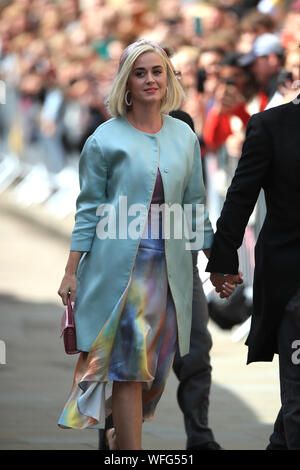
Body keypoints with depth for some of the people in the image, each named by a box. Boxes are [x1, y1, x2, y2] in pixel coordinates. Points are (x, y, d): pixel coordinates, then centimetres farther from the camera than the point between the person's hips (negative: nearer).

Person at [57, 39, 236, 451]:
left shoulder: (184, 136, 10)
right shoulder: (106, 138, -1)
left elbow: (195, 207, 16)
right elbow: (89, 209, 1)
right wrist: (71, 272, -2)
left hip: (170, 269, 4)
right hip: (119, 266, -4)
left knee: (156, 369, 6)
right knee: (130, 368, -8)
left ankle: (120, 437, 26)